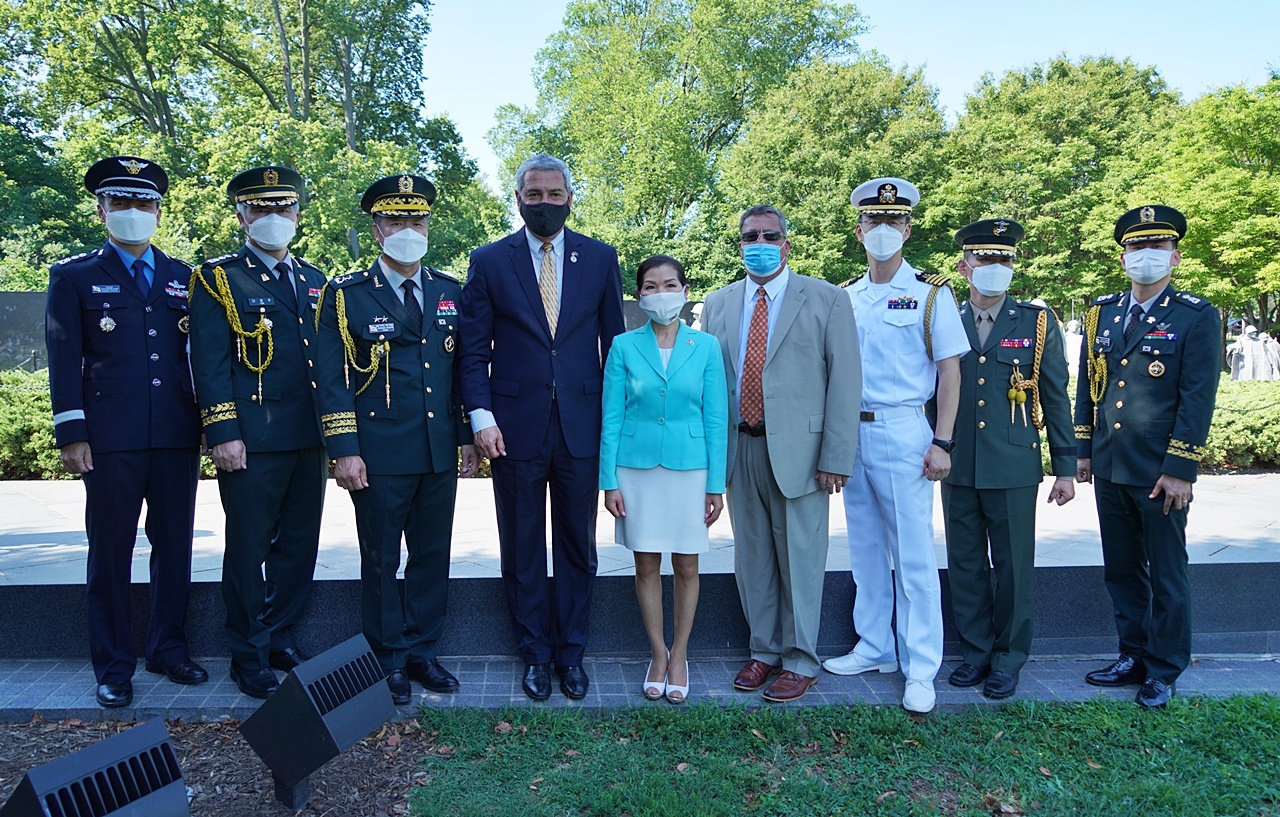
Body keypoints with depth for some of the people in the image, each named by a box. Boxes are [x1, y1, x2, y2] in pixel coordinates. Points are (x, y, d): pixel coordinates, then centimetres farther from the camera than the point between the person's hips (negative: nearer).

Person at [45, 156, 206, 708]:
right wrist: (71, 433, -7)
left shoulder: (183, 278, 13)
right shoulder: (74, 277, 6)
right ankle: (113, 666, 15)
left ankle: (168, 648, 24)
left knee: (174, 545, 9)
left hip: (178, 436, 3)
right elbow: (63, 361, 0)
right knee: (110, 550, 4)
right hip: (111, 438, -3)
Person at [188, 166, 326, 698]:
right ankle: (249, 656, 18)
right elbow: (209, 362, -7)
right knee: (249, 547, 4)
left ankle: (280, 639, 27)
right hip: (251, 440, -5)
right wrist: (223, 433, -14)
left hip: (309, 437, 5)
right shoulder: (218, 279, 1)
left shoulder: (313, 280, 17)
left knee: (300, 543, 11)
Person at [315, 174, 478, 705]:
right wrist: (343, 450, -11)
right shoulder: (345, 295, 0)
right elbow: (332, 379, -4)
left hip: (440, 456, 4)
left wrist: (469, 437, 7)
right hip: (379, 457, -3)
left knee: (432, 557, 11)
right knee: (380, 562, 7)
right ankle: (389, 661, 22)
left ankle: (421, 652, 26)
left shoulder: (450, 293, 11)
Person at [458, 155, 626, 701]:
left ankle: (571, 652, 26)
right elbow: (474, 348, 2)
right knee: (522, 549, 10)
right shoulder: (489, 261, 3)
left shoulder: (600, 259, 5)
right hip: (515, 426, 0)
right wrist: (482, 417, -9)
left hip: (582, 425, 1)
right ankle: (535, 654, 26)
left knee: (577, 546, 10)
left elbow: (614, 342, 8)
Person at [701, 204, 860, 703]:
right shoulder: (718, 305, 11)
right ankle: (764, 652, 30)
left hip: (798, 450, -4)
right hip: (738, 450, 4)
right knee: (752, 558, 13)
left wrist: (835, 457, -11)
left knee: (800, 560, 4)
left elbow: (845, 382, -5)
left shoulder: (827, 301, 0)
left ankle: (800, 662, 21)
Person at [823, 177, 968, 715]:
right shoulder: (843, 298, 11)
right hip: (851, 431, 5)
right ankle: (874, 648, 27)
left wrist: (942, 443, -10)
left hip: (902, 432, -4)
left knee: (913, 555, -2)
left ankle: (920, 669, 10)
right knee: (865, 550, 13)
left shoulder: (931, 294, -1)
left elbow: (949, 372, -3)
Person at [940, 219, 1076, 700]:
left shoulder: (1037, 322, 3)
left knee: (1013, 567, 5)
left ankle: (1008, 660, 21)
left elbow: (1056, 399, 4)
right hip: (957, 468, 2)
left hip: (1014, 467, -1)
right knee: (965, 567, 9)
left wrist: (1066, 469, 2)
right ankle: (976, 652, 25)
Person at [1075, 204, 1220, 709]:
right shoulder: (1101, 312, 9)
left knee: (1166, 576, 7)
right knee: (1121, 571, 14)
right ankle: (1133, 657, 29)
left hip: (1160, 474, -5)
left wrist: (1180, 469, -14)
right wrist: (1082, 451, 9)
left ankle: (1164, 672, 21)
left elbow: (1198, 398, -10)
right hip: (1109, 471, 5)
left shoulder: (1197, 317, -5)